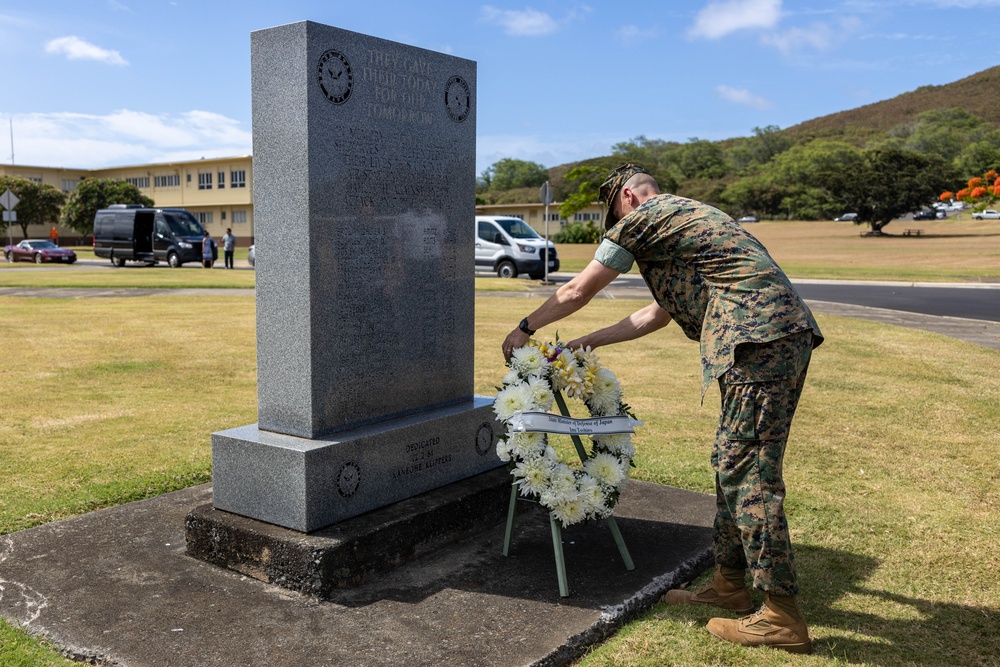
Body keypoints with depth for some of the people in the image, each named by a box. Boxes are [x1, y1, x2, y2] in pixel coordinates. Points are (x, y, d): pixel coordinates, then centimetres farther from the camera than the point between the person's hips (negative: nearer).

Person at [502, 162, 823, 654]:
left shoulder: (643, 217, 3)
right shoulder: (688, 218, 31)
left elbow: (578, 291, 9)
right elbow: (659, 313, 35)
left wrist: (525, 329, 23)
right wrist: (589, 342, 37)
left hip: (758, 342, -10)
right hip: (788, 337, 10)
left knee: (747, 472, -7)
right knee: (734, 464, 15)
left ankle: (781, 617, -1)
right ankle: (730, 583, 23)